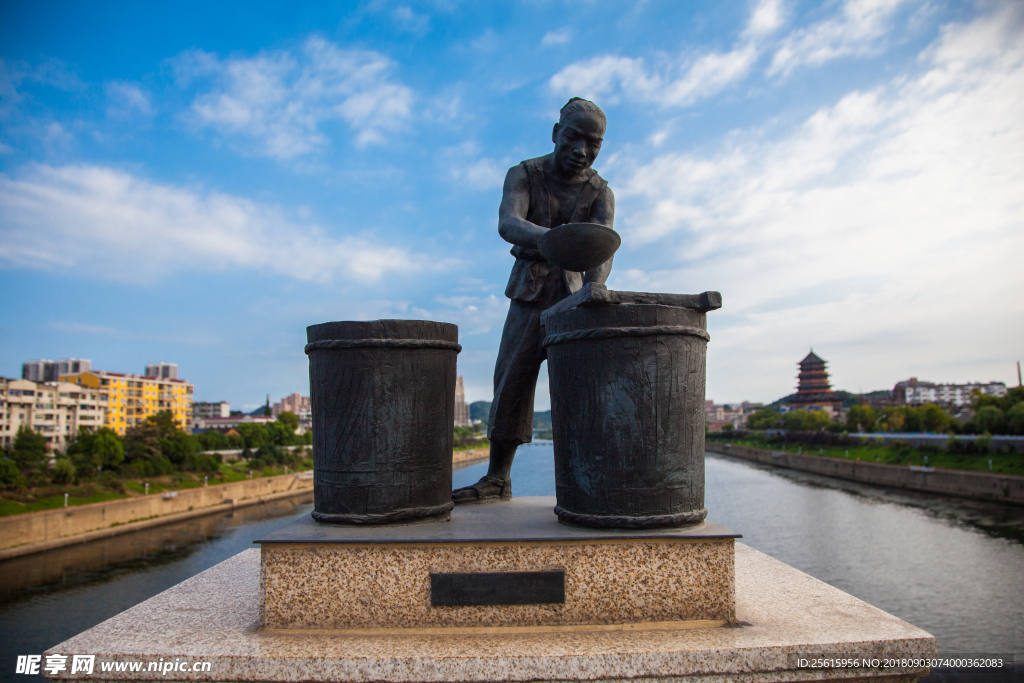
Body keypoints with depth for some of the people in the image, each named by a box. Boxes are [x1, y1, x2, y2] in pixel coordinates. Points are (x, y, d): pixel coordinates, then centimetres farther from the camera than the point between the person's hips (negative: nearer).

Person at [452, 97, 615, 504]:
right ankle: (497, 481, 5)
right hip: (528, 295, 0)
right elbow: (508, 225, -28)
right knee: (511, 383, -2)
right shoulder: (523, 174, -7)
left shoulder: (600, 193, -5)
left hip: (574, 294, 0)